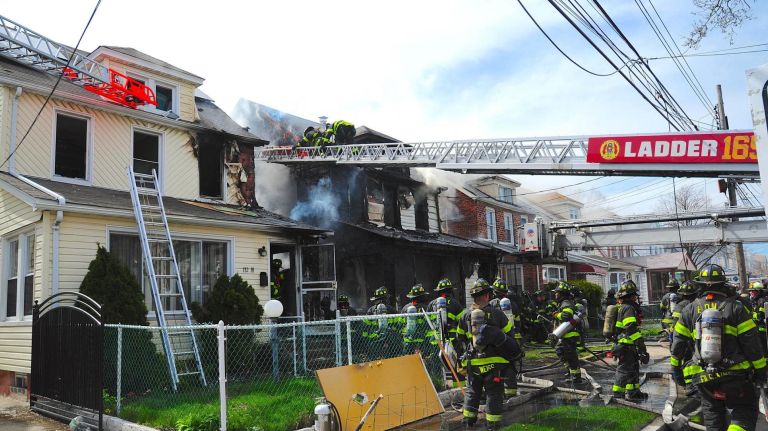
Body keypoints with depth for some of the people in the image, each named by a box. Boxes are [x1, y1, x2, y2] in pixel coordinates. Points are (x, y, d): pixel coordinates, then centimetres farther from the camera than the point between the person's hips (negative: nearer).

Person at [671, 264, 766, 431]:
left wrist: (676, 368, 17)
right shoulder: (735, 308, -5)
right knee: (745, 411, 11)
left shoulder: (689, 311, 2)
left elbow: (678, 342, 6)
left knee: (712, 412, 18)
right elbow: (751, 342, -5)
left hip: (702, 376, 2)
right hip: (735, 375, -2)